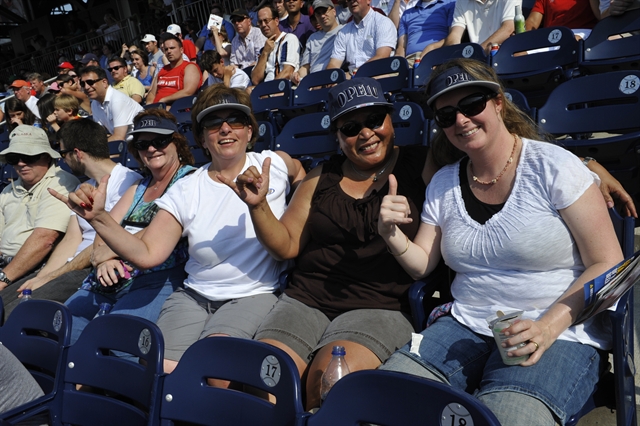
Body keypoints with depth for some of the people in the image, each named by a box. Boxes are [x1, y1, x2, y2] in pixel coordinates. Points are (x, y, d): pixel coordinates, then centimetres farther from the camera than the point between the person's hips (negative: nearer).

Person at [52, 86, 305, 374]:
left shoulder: (274, 164, 1)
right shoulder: (185, 192, 1)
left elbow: (298, 171, 26)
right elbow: (147, 254, -6)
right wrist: (98, 218, -19)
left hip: (254, 295, -2)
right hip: (195, 295, 2)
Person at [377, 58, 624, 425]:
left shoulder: (554, 167, -6)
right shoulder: (443, 184, 9)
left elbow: (607, 265, -7)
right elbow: (422, 265, 12)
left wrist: (548, 327, -20)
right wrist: (391, 234, -9)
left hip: (560, 335, -4)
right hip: (467, 326, 4)